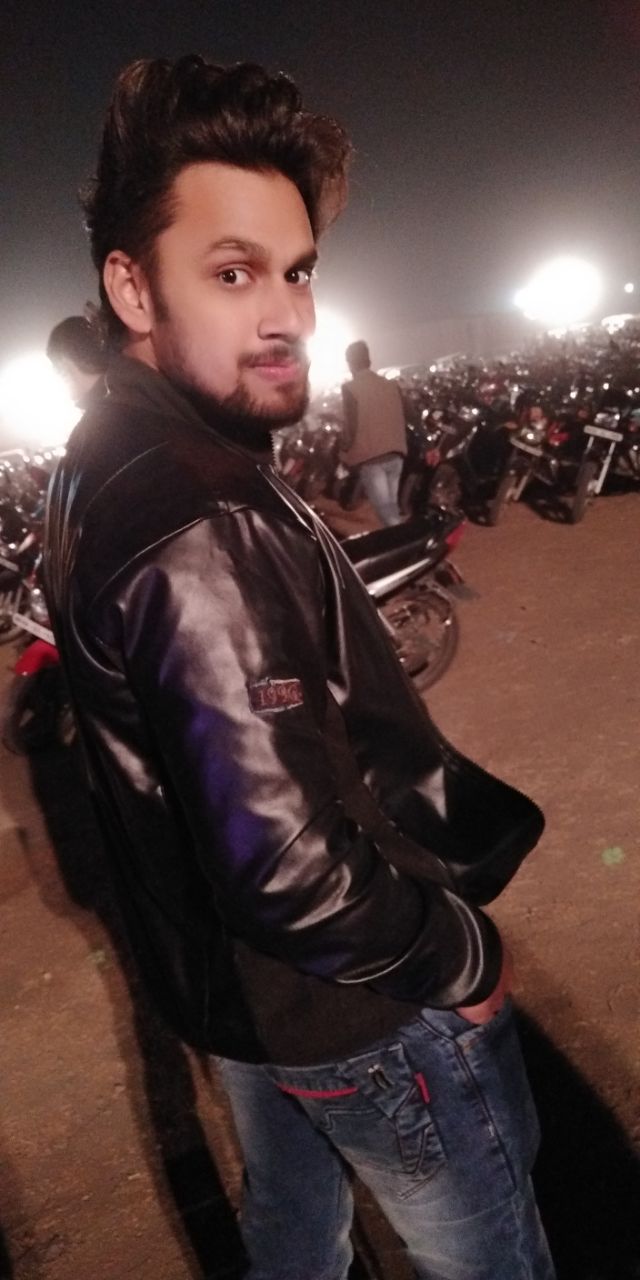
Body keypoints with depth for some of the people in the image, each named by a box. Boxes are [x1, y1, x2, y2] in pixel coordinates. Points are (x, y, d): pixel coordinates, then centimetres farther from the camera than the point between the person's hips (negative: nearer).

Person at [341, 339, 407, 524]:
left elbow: (351, 425, -10)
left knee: (386, 513, -6)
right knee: (392, 510, 16)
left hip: (369, 458, -6)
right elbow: (403, 419, 13)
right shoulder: (391, 385, 11)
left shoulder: (350, 388, -5)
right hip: (395, 454, 6)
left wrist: (345, 449, 7)